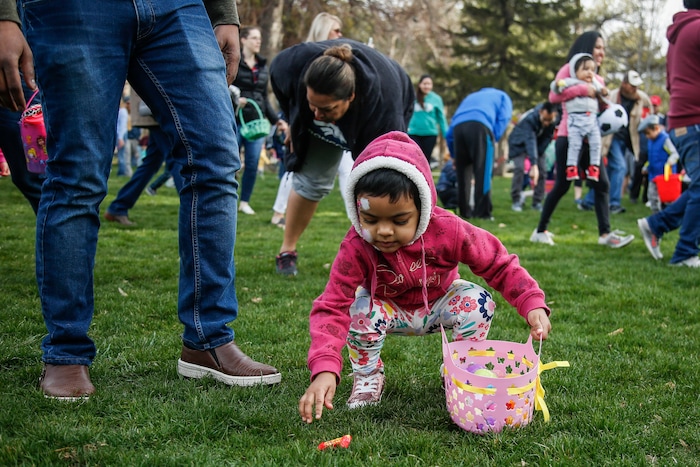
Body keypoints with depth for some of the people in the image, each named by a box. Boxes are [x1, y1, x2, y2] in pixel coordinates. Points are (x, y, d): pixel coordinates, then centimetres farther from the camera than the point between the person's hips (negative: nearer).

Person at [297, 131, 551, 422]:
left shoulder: (448, 231, -31)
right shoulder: (356, 248, -34)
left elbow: (500, 267, -20)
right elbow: (332, 307, -38)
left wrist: (532, 303, -36)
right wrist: (324, 369, -53)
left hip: (437, 306, 1)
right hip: (389, 310, -1)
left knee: (478, 301, -26)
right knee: (362, 311, -33)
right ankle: (367, 379, -3)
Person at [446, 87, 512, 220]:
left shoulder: (470, 97, 42)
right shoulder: (502, 96, 32)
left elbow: (449, 134, 32)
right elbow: (503, 119, 9)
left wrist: (454, 155, 36)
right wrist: (493, 140, 11)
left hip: (458, 126, 4)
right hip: (480, 126, -4)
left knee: (462, 173, 12)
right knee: (483, 172, -2)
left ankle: (465, 211, 14)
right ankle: (482, 212, -6)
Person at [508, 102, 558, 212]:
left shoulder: (555, 120, -23)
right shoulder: (530, 119, -41)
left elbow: (547, 138, -12)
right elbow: (530, 142, -49)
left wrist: (538, 153, -18)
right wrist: (534, 165, -57)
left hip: (539, 144, 5)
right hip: (519, 143, -5)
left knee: (542, 170, -6)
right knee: (519, 169, -19)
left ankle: (537, 202, 2)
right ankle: (516, 201, -7)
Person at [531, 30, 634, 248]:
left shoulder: (597, 79, 18)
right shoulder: (569, 69, -3)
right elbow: (554, 96, -18)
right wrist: (582, 89, -21)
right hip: (569, 138, -7)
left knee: (602, 185, -3)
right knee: (562, 186, -4)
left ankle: (605, 233, -6)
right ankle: (540, 231, 9)